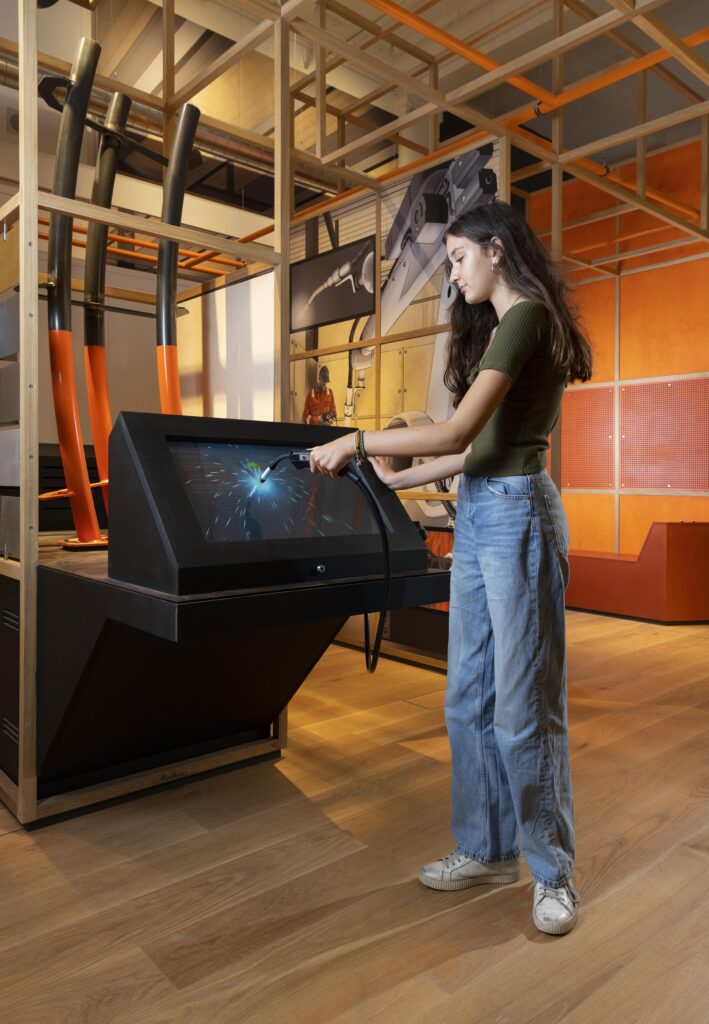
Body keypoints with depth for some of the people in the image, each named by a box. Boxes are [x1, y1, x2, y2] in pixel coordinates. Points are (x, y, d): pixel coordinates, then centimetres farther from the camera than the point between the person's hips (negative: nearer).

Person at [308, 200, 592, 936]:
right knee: (470, 698, 12)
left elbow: (457, 432, -19)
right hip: (476, 516, 10)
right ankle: (487, 850, 27)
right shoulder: (496, 327, 20)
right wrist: (399, 480, 22)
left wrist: (355, 442, -10)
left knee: (524, 705, 0)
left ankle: (553, 873, 19)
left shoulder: (525, 319, -10)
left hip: (515, 515, -10)